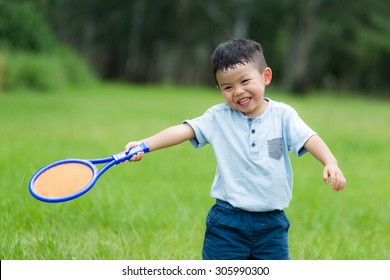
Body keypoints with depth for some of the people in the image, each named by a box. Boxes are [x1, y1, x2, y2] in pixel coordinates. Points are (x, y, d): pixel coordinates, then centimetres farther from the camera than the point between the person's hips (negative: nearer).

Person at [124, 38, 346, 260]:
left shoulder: (283, 115, -1)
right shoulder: (218, 117, -1)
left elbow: (309, 139, -13)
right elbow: (184, 130, -13)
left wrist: (331, 163, -33)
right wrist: (145, 145, -29)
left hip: (271, 224, 1)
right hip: (227, 222, 0)